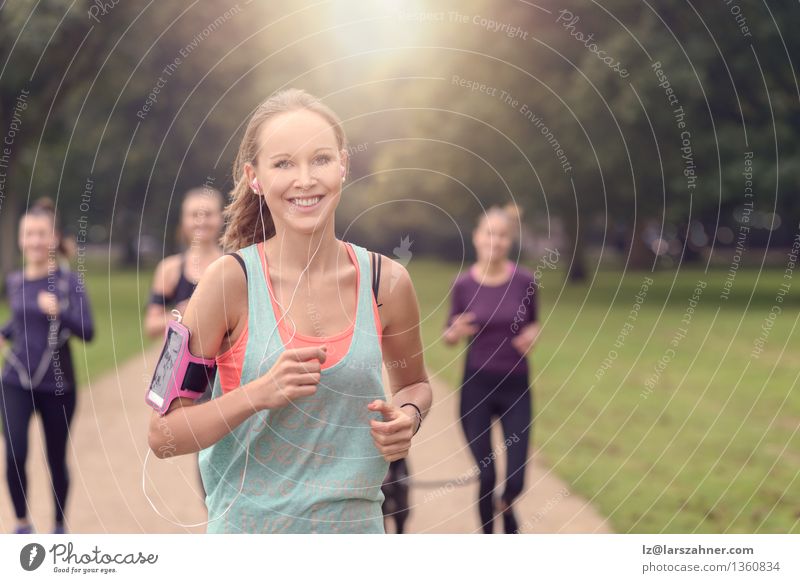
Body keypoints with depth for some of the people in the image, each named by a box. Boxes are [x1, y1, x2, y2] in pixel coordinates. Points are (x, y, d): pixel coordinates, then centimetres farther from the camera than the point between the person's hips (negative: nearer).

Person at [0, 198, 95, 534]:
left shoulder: (69, 282, -8)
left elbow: (87, 332, -17)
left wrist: (59, 313, -34)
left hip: (57, 386, -2)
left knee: (57, 460, 9)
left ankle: (59, 527, 30)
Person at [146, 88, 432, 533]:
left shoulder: (387, 283, -4)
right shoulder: (232, 281, -11)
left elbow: (414, 383, 16)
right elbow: (163, 437, -11)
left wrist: (407, 416, -5)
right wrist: (261, 393, -24)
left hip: (356, 527, 3)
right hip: (251, 527, -2)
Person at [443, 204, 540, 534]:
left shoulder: (524, 281, -7)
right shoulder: (463, 284, -6)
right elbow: (449, 335, 7)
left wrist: (533, 334, -13)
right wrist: (455, 333, -16)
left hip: (516, 387, 0)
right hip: (476, 386, 0)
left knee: (515, 481, -2)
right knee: (486, 478, 0)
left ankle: (505, 507, 35)